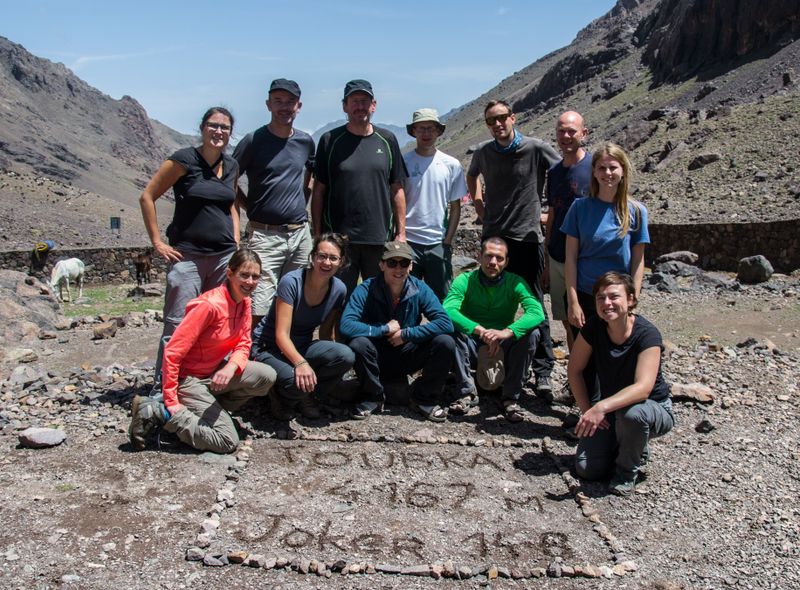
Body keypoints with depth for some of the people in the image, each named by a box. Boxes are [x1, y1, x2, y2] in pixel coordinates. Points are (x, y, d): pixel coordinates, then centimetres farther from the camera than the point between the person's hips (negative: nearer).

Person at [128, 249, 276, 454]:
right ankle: (155, 412, -6)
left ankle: (208, 410, 2)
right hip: (189, 379, -8)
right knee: (227, 442, -15)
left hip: (216, 372, 8)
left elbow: (243, 344, 0)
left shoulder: (244, 302, -1)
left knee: (267, 376, -14)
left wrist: (231, 367, -24)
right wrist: (171, 402, -23)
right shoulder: (210, 305, -25)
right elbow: (172, 352, -24)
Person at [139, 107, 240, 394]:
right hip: (188, 256, -5)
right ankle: (161, 390, 3)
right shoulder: (185, 160, -6)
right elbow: (147, 197, -4)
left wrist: (236, 244, 13)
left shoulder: (232, 166, 12)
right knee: (178, 325, -6)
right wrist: (158, 243, -7)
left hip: (224, 257, 6)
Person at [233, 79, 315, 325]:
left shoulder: (305, 142, 10)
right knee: (258, 311, -10)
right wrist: (254, 209, 0)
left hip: (301, 233, 5)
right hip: (265, 234, -5)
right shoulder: (254, 141, -3)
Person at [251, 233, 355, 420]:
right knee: (296, 380, -36)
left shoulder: (339, 290, -6)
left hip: (302, 347, 5)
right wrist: (300, 363, -43)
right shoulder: (292, 282, -22)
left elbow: (326, 333, 5)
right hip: (268, 347, -5)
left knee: (346, 356, -24)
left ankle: (305, 394, 0)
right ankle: (281, 397, 2)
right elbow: (281, 335, -26)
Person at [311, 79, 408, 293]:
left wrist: (401, 232, 5)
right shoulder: (330, 140, 3)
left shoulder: (387, 140, 8)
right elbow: (319, 190, 3)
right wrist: (317, 235, -1)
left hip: (380, 238, 2)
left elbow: (397, 190, 10)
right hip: (338, 237, -2)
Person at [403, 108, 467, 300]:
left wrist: (448, 241, 0)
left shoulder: (451, 165, 4)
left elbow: (455, 207, 7)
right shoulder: (403, 162, 0)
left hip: (438, 243, 1)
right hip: (408, 242, -1)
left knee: (441, 299, 7)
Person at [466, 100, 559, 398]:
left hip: (528, 238, -4)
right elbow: (471, 175, 28)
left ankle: (543, 372, 7)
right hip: (492, 236, 4)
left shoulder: (536, 149, -7)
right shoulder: (483, 152, 7)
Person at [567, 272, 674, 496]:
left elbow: (643, 387, -39)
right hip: (609, 407, 4)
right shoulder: (594, 327, -14)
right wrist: (588, 410, -13)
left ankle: (627, 471, -9)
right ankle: (628, 447, 18)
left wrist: (602, 406, -52)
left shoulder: (647, 334, -27)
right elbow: (574, 370, -4)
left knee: (632, 413, -40)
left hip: (653, 408, -4)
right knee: (586, 468, -13)